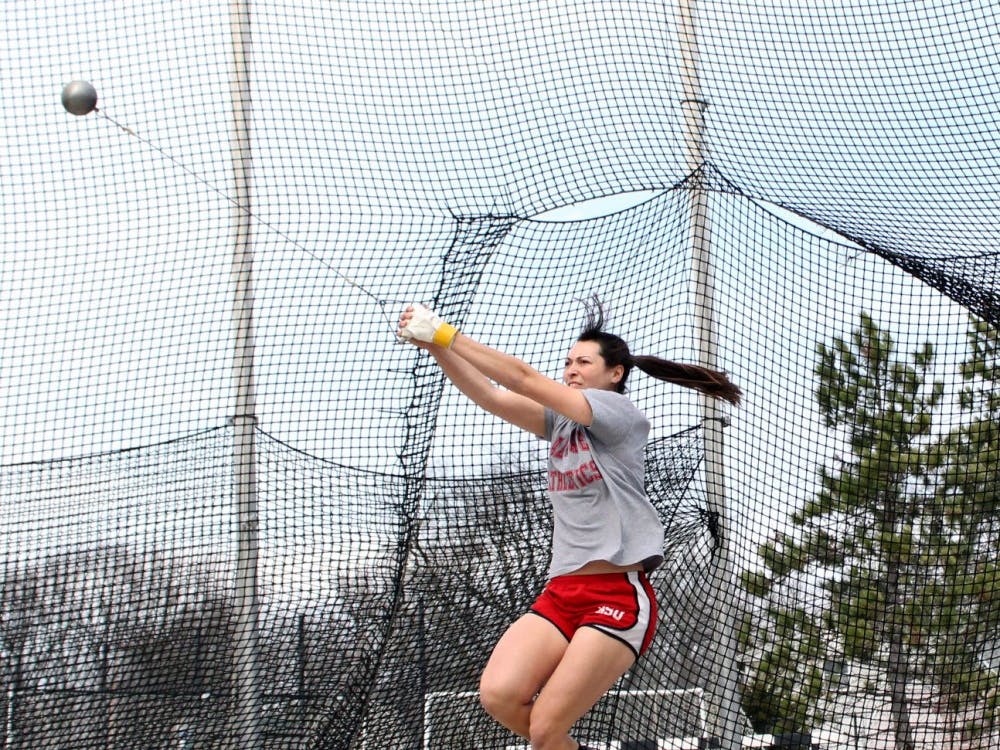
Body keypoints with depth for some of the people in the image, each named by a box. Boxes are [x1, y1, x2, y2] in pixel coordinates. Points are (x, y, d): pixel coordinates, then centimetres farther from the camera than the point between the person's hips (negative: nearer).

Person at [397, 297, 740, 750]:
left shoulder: (618, 410, -3)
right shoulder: (560, 420, 18)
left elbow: (525, 380, -9)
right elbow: (491, 397, 5)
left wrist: (445, 334, -9)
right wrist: (435, 346, -9)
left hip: (618, 593, -7)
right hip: (561, 593, 7)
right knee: (498, 696, -17)